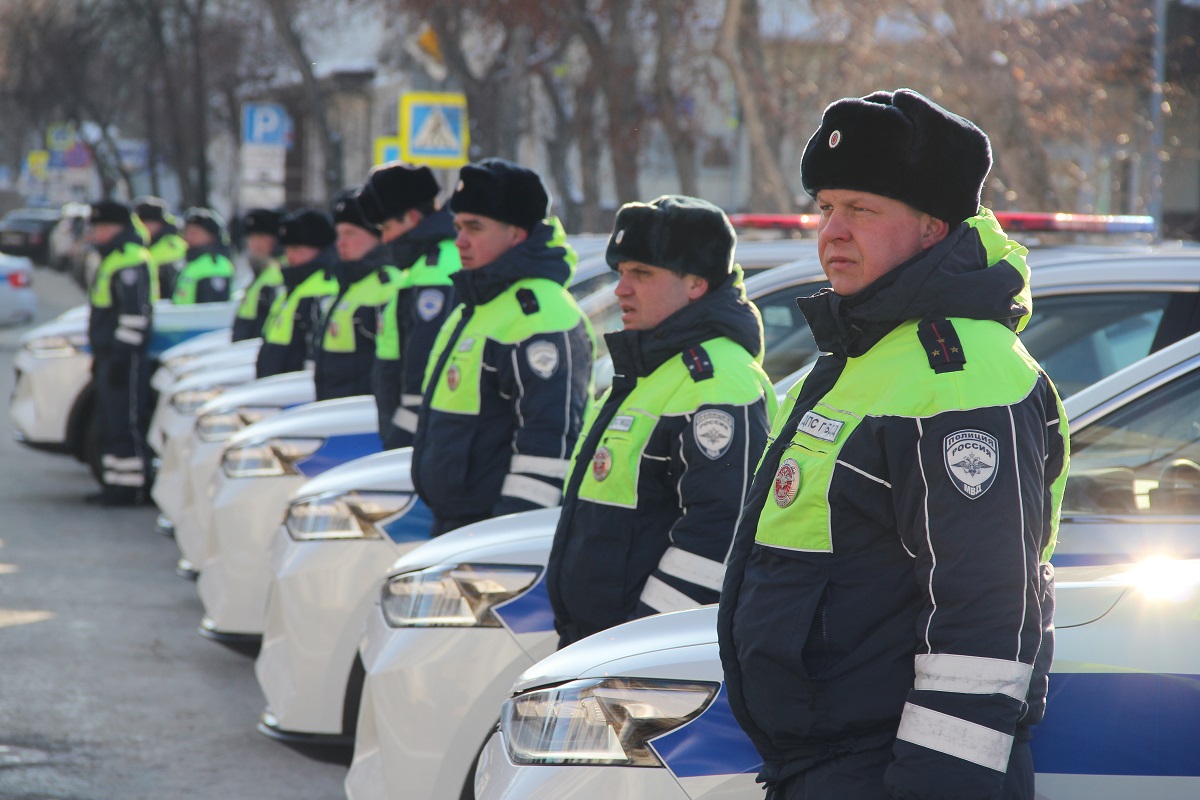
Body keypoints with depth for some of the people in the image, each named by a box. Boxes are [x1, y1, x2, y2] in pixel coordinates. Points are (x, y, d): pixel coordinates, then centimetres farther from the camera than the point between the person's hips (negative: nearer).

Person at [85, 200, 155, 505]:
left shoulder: (131, 260, -16)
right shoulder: (111, 259, 19)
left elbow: (135, 313, -21)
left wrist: (122, 355, -22)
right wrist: (100, 356, 25)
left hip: (124, 355, -11)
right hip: (109, 355, 11)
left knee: (124, 423, -9)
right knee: (109, 424, 14)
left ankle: (127, 487, -7)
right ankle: (113, 485, 19)